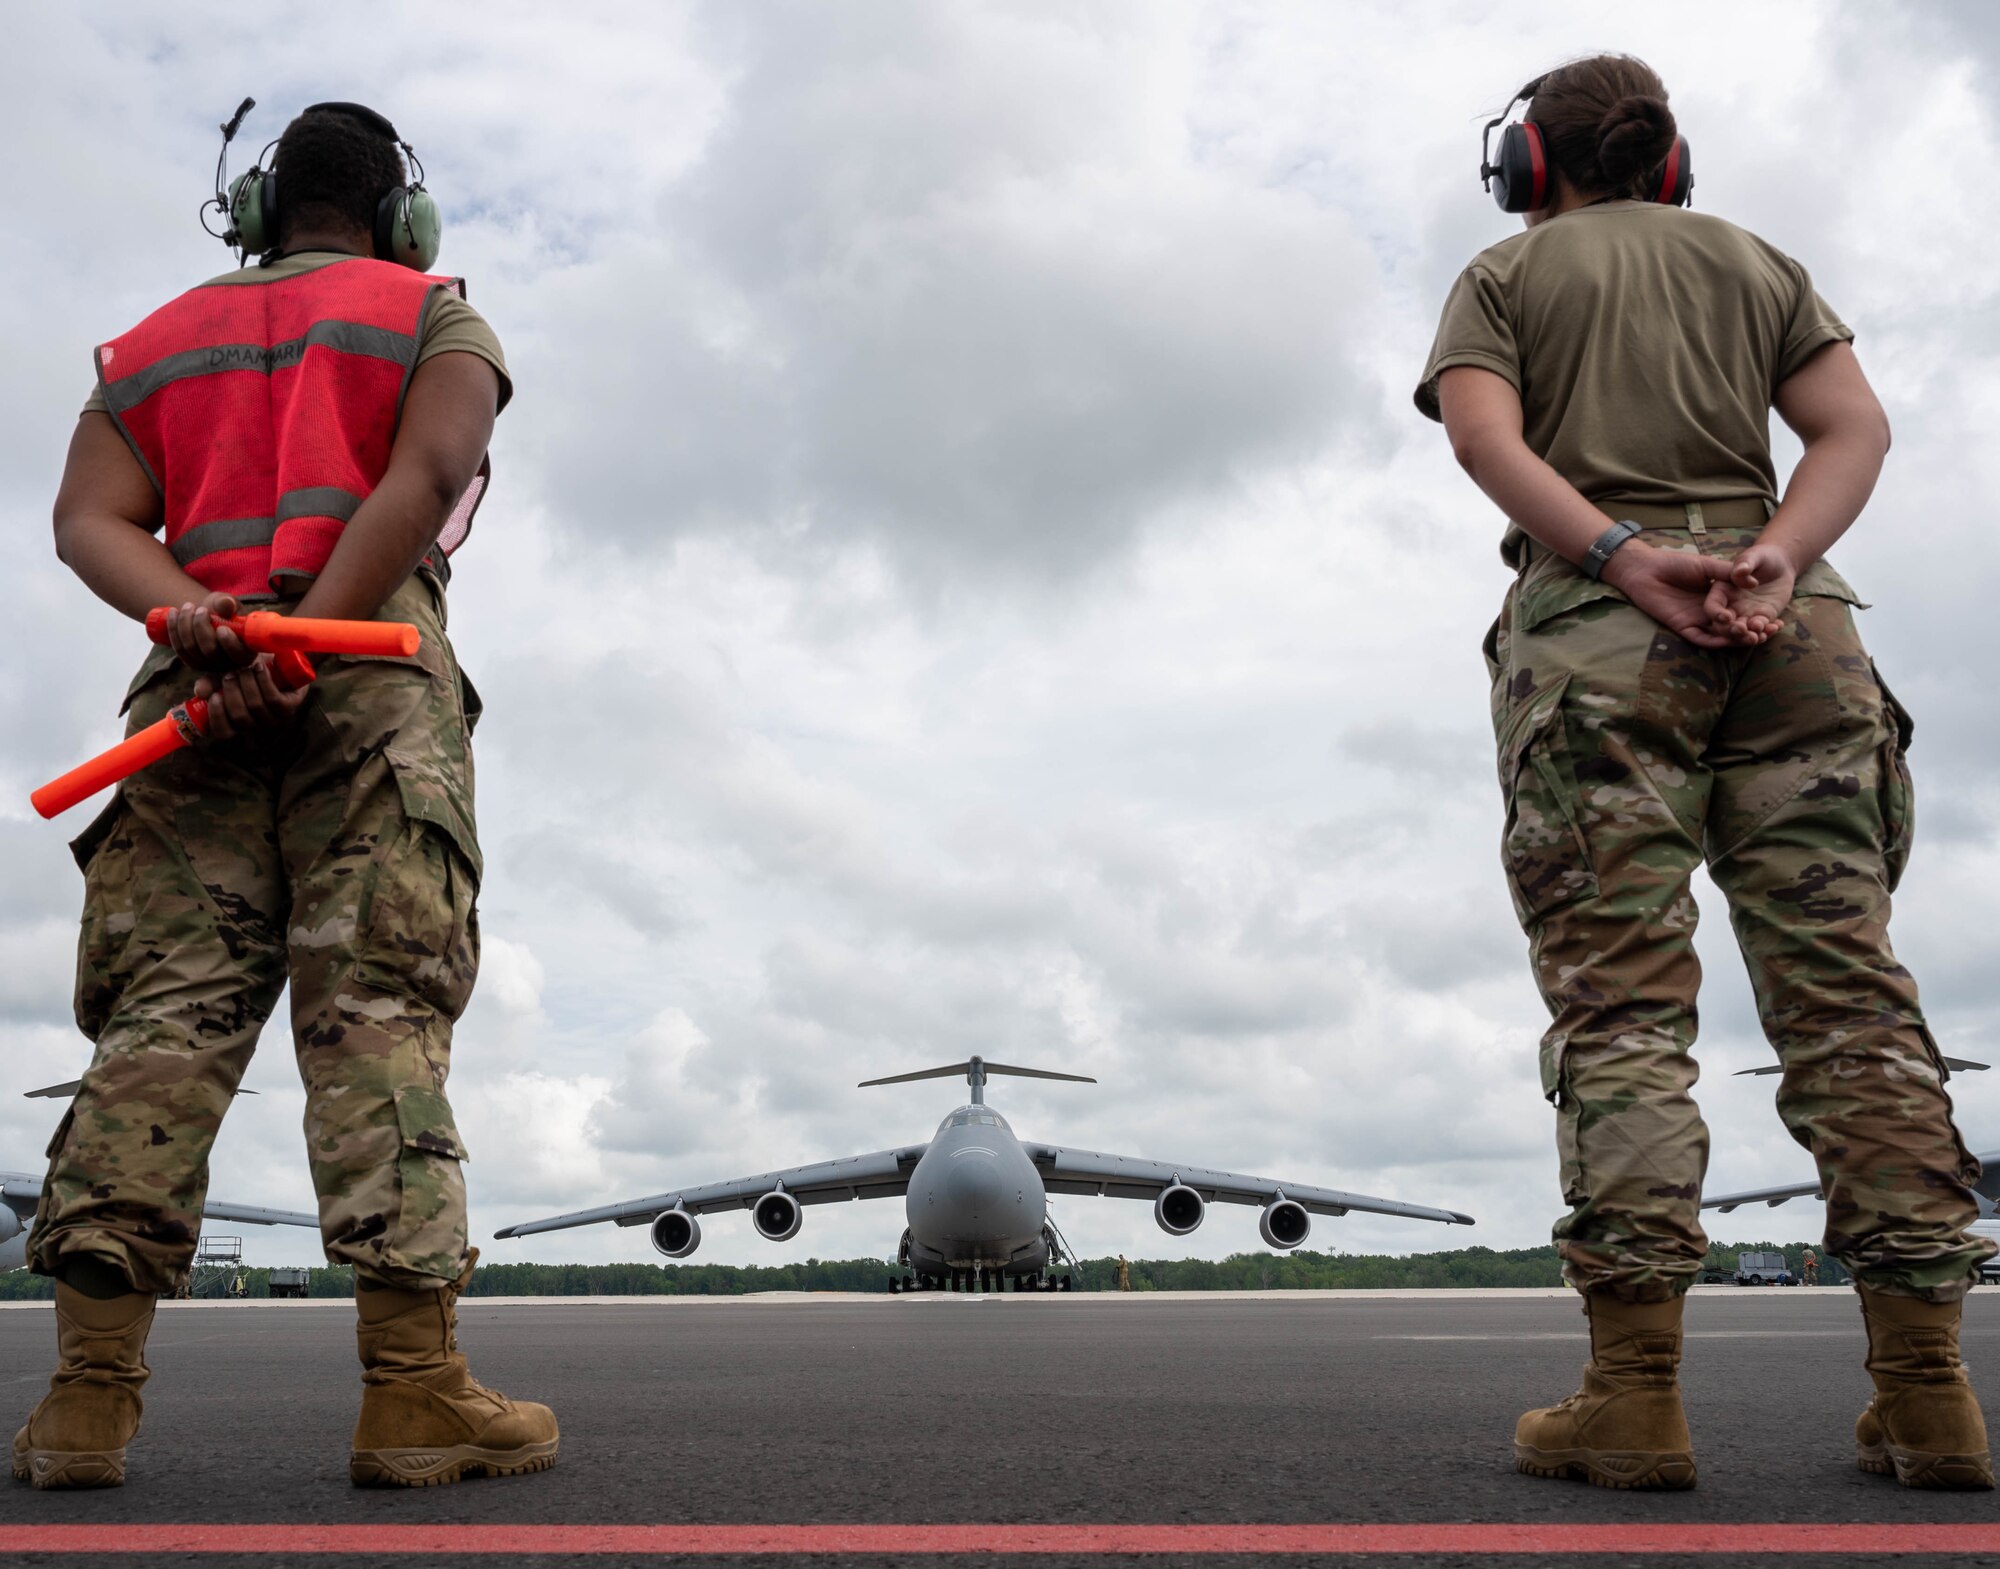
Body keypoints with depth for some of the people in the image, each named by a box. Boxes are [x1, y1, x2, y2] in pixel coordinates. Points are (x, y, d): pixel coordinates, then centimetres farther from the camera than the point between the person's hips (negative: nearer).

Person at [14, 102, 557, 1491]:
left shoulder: (156, 341, 27)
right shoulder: (436, 317, 15)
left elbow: (88, 518, 10)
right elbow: (423, 482, -6)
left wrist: (192, 620, -7)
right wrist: (303, 644, -12)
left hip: (196, 688, 4)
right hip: (374, 678, -3)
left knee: (164, 1015, -1)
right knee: (378, 1011, -10)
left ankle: (91, 1390, -7)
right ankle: (415, 1389, -14)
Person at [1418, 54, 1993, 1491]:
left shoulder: (1509, 272, 18)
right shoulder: (1759, 261, 27)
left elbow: (1484, 434, -4)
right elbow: (1854, 424, 9)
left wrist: (1628, 558, -12)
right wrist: (1776, 556, -6)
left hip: (1593, 626, -3)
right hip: (1794, 630, 3)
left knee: (1622, 1000, -10)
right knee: (1845, 984, -1)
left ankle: (1636, 1388, -16)